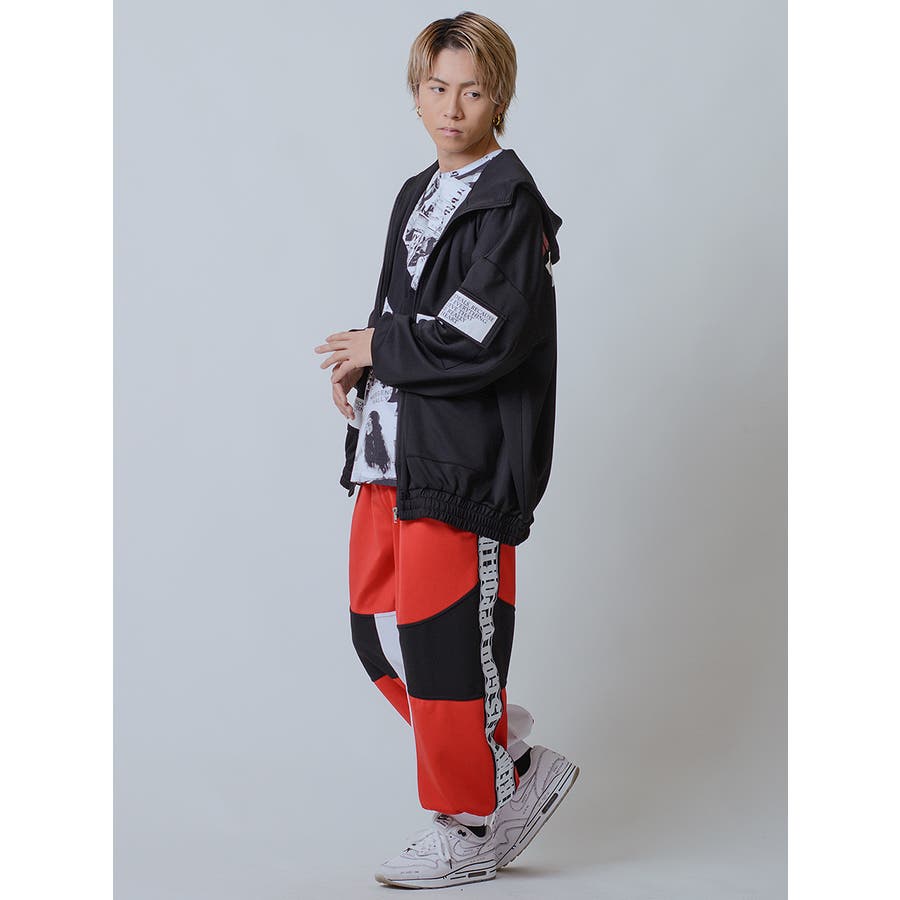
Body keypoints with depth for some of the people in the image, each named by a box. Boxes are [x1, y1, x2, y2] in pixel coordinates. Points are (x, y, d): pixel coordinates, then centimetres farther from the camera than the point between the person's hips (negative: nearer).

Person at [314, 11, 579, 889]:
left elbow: (486, 339, -20)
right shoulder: (416, 196, 17)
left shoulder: (511, 205, -10)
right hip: (388, 452, 9)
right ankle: (509, 759, 26)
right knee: (377, 629, 11)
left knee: (446, 636, -3)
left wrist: (379, 348, -10)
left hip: (462, 459, -9)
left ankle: (472, 824, 13)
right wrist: (366, 361, 3)